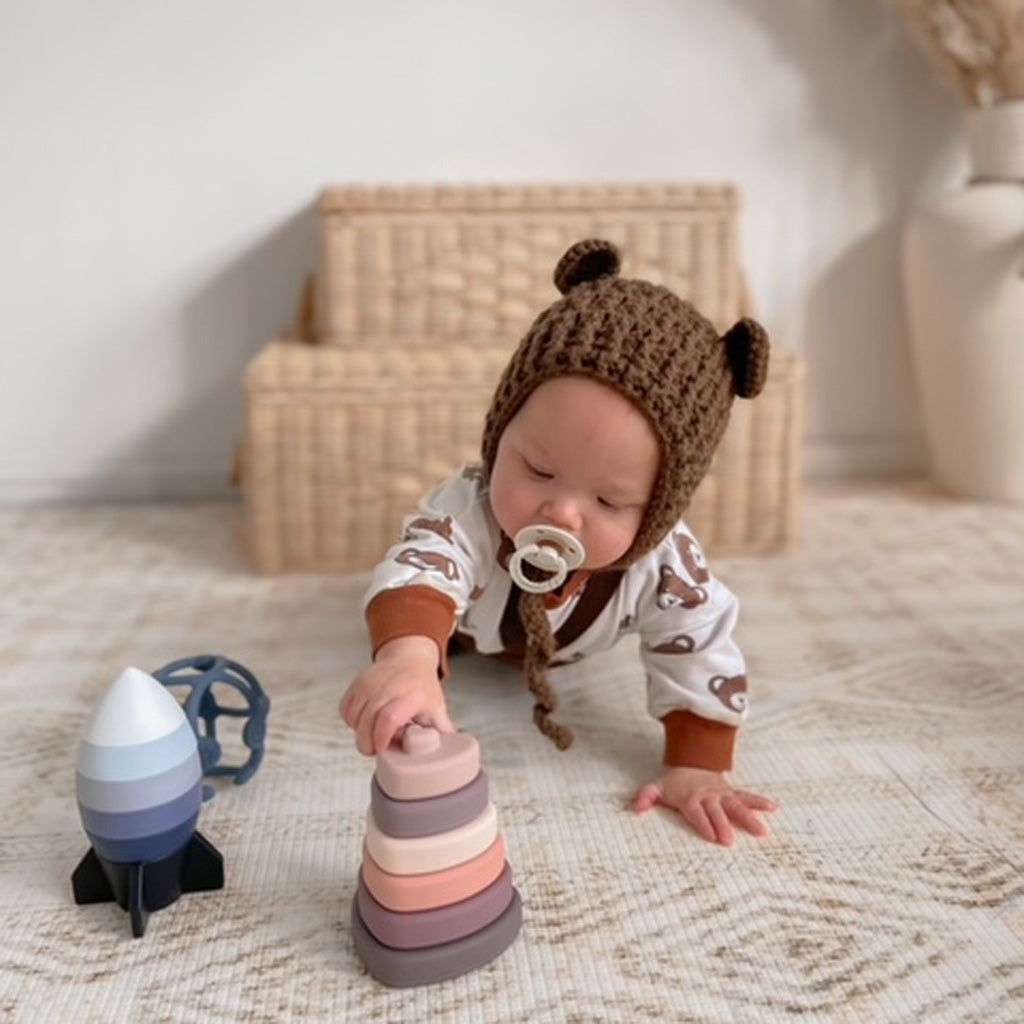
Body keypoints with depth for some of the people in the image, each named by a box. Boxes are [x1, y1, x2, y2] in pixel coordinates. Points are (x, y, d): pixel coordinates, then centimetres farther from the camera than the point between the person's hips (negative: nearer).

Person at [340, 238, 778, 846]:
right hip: (475, 629, -2)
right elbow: (418, 572, -72)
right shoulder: (469, 512, -53)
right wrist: (409, 658, -94)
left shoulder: (665, 562, -44)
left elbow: (701, 655, -30)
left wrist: (697, 766, -35)